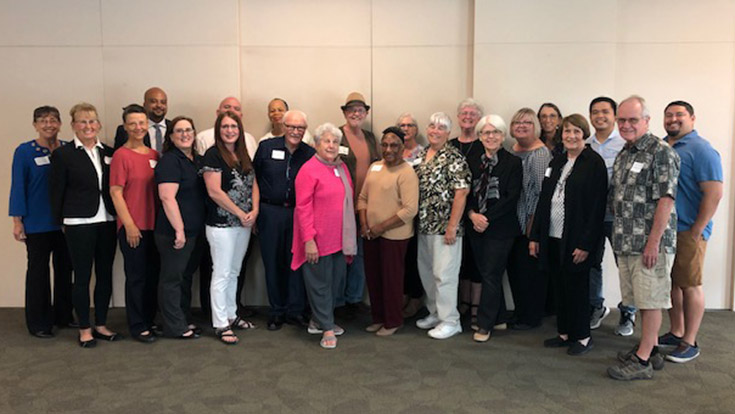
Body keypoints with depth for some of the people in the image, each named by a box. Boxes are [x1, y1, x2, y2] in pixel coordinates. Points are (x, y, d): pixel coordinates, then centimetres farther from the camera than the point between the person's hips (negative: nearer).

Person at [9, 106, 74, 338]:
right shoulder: (25, 151, -5)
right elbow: (18, 186, -5)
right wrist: (17, 221, -9)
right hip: (37, 223, -3)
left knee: (65, 268, 11)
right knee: (38, 270, 6)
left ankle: (63, 316, 25)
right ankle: (38, 323, 15)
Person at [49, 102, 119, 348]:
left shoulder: (109, 153, 9)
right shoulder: (63, 155, -3)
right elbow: (56, 192, 0)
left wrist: (118, 216, 3)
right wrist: (61, 222, 2)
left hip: (107, 222, 4)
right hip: (79, 224, -4)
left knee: (105, 274, 10)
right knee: (82, 277, 4)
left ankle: (101, 325, 23)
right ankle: (85, 329, 16)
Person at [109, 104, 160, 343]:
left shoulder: (154, 155, 9)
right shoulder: (121, 155, -7)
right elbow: (115, 192, -10)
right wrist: (129, 225, -13)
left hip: (154, 225, 6)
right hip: (132, 227, -5)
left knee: (153, 275, 12)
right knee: (136, 276, 3)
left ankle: (149, 320, 27)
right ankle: (137, 326, 14)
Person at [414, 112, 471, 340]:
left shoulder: (454, 158, -11)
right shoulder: (421, 156, 11)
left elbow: (461, 193, -15)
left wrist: (452, 226, -17)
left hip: (444, 227, -7)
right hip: (424, 226, 7)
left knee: (444, 274, -3)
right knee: (426, 271, 15)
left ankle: (450, 320, 10)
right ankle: (435, 313, 31)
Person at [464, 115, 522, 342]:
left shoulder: (513, 163, -4)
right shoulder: (472, 162, 9)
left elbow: (511, 197, -11)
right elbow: (465, 194, 5)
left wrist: (487, 219, -15)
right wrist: (473, 215, -12)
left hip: (500, 228, -5)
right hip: (475, 227, 5)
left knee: (491, 275, -3)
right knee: (486, 274, 11)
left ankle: (485, 325, 7)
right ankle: (498, 318, 26)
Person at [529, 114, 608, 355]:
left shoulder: (594, 163, -8)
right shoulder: (557, 162, 13)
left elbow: (597, 206, -13)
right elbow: (544, 200, 13)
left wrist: (585, 243, -17)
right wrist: (535, 236, 9)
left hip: (576, 240, -6)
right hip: (553, 237, 6)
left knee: (576, 287, 3)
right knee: (559, 287, 12)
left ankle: (583, 337, 18)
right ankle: (565, 333, 26)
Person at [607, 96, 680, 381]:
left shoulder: (661, 153, -10)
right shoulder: (623, 155, 15)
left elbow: (665, 200, -17)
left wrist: (653, 242, -20)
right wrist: (619, 238, 15)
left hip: (650, 243, -8)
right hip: (626, 243, 8)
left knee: (651, 300, 0)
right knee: (641, 299, 15)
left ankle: (643, 360, 6)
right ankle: (651, 349, 28)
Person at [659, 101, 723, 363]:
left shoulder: (701, 150, -9)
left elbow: (714, 193, -15)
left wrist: (697, 231, -17)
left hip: (688, 231, -7)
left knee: (689, 285, 1)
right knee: (670, 282, 14)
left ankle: (689, 343, 11)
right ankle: (676, 333, 28)